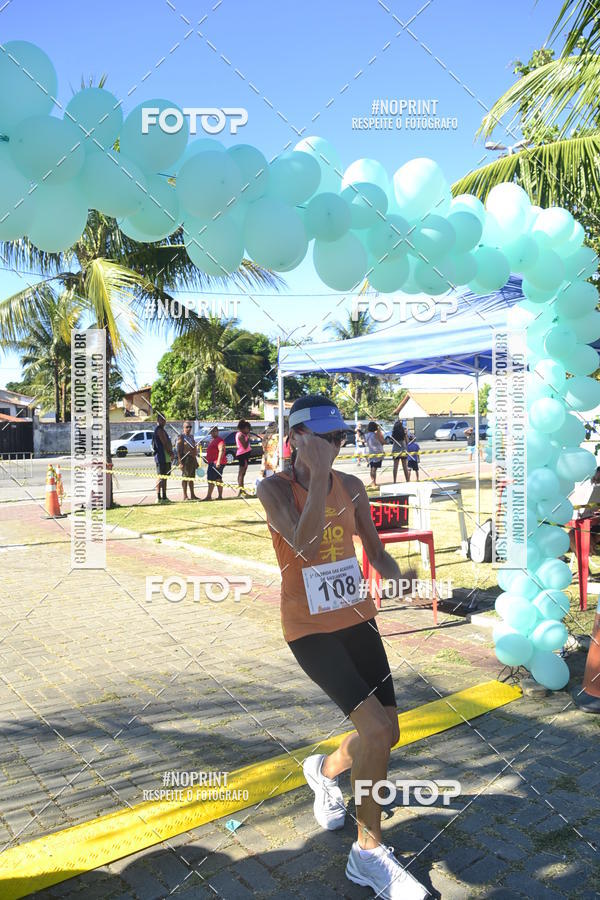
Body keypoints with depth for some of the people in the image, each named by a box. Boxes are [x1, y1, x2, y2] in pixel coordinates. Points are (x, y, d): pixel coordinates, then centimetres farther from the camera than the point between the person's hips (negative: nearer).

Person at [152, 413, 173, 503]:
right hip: (161, 457, -10)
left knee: (164, 477, 13)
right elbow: (165, 443, -18)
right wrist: (170, 452, -9)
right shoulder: (159, 430, -13)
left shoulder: (162, 429, 20)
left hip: (166, 458, 10)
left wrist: (170, 453, 11)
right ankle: (159, 497, -8)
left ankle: (164, 497, 18)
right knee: (161, 477, -9)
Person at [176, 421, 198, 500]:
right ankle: (185, 496, -1)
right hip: (186, 459, -8)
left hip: (193, 459, 8)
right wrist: (180, 462, -20)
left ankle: (192, 495, 18)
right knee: (185, 477, -5)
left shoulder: (191, 436, 16)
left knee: (192, 477, 12)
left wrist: (196, 461, 20)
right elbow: (179, 451, -14)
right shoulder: (181, 437, -8)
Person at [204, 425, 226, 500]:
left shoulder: (219, 440, -12)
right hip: (212, 463, 11)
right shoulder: (211, 440, 21)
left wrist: (218, 461, -31)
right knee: (218, 479, 10)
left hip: (216, 463, -11)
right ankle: (220, 496, 12)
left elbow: (221, 451, -24)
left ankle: (209, 496, -11)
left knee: (211, 479, -11)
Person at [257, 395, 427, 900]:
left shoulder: (352, 486, 3)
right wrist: (319, 474, -28)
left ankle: (325, 770, 42)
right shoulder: (275, 489, -12)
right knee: (376, 729, -18)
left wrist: (401, 580, -13)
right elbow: (305, 545, -28)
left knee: (387, 734, 10)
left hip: (358, 618, 6)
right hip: (309, 629, -6)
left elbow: (376, 553, 7)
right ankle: (368, 855, 4)